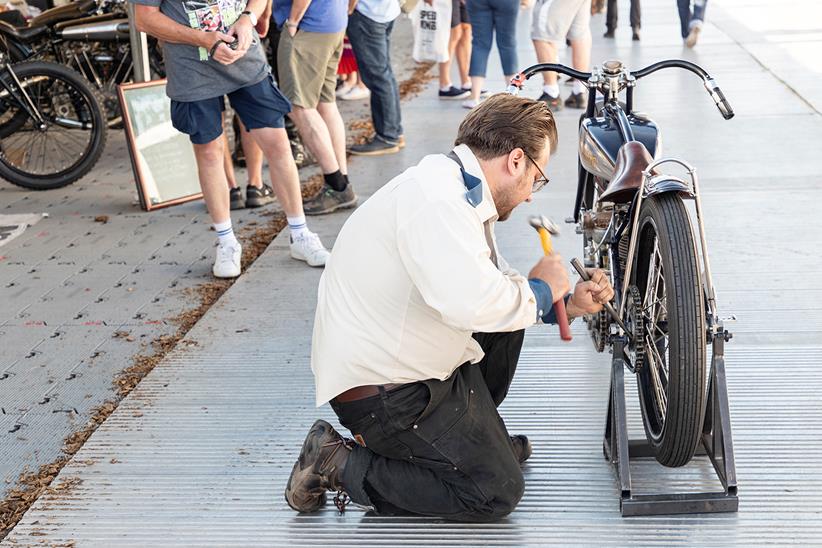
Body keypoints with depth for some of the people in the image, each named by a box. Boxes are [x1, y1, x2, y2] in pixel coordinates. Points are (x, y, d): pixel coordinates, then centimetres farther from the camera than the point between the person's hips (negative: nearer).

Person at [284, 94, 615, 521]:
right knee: (498, 493, -5)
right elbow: (472, 304, -37)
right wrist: (540, 289, -18)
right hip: (380, 390, -10)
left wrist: (567, 304, 6)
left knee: (512, 307, 19)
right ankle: (340, 465, -2)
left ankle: (476, 434, 27)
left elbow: (491, 284, 19)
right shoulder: (436, 199, -25)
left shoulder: (460, 193, 9)